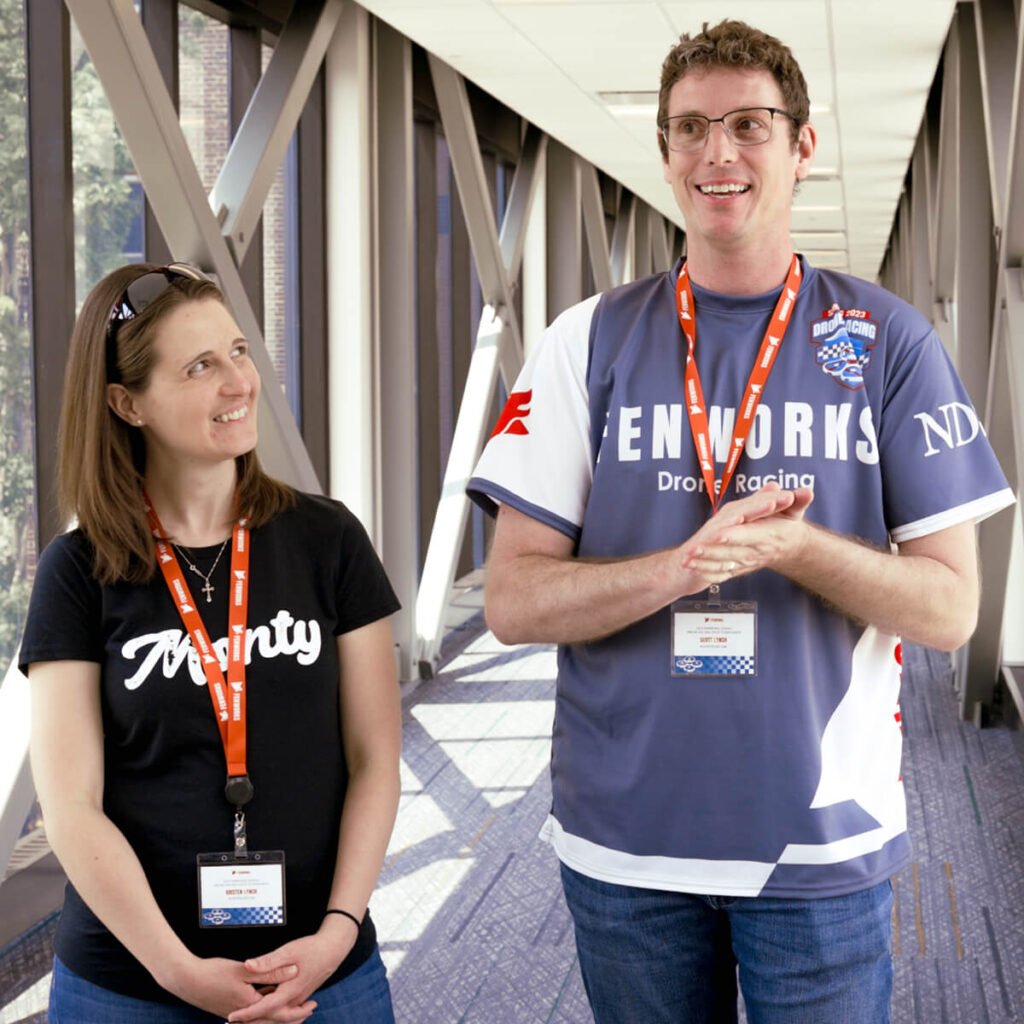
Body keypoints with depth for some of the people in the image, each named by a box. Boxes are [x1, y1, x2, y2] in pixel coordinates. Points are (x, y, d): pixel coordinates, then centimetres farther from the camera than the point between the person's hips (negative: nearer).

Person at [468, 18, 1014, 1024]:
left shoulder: (889, 341, 1)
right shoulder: (589, 341, 1)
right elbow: (512, 602, -3)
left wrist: (794, 546, -20)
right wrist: (680, 568, -21)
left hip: (822, 843, 0)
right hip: (623, 838, 1)